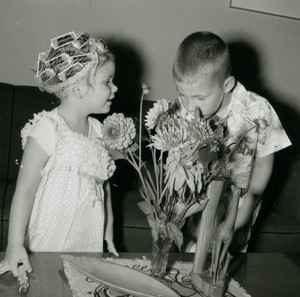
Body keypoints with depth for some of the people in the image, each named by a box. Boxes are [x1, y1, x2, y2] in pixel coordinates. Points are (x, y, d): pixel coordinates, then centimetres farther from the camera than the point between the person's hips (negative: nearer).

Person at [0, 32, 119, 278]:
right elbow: (25, 190, -16)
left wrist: (109, 229, 16)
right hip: (49, 245, -5)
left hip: (90, 240, 6)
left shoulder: (97, 129, 2)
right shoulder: (47, 130, -18)